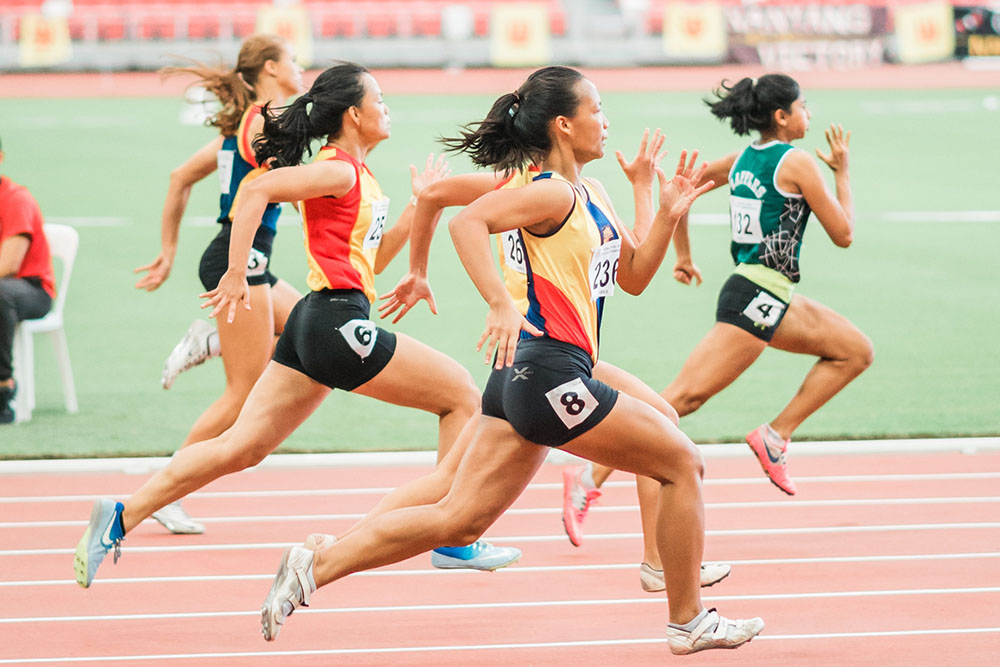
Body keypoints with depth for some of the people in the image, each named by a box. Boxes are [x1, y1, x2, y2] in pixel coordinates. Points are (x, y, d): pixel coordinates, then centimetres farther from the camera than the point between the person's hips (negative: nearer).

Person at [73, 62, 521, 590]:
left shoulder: (357, 176, 20)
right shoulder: (338, 170, -10)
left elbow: (372, 259, 26)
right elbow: (257, 190, -22)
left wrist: (418, 207, 15)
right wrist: (236, 276, -23)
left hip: (313, 326, 10)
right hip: (337, 322, -10)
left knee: (240, 448, 5)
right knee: (461, 393, 2)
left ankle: (121, 517, 0)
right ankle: (456, 541, 5)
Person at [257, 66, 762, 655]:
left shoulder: (593, 195, 18)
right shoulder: (552, 193, -12)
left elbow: (633, 276, 25)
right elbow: (468, 222, -27)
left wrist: (668, 217, 10)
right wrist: (501, 304, -36)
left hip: (525, 380, 10)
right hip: (550, 370, -10)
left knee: (458, 520, 6)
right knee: (683, 463, 2)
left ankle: (314, 567, 1)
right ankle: (689, 622, 11)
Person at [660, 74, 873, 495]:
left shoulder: (742, 160, 13)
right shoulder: (796, 163, -10)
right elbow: (843, 234, -5)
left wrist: (683, 256, 28)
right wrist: (842, 172, 7)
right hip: (757, 298, -10)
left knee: (856, 351, 14)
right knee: (685, 396, -15)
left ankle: (776, 435, 7)